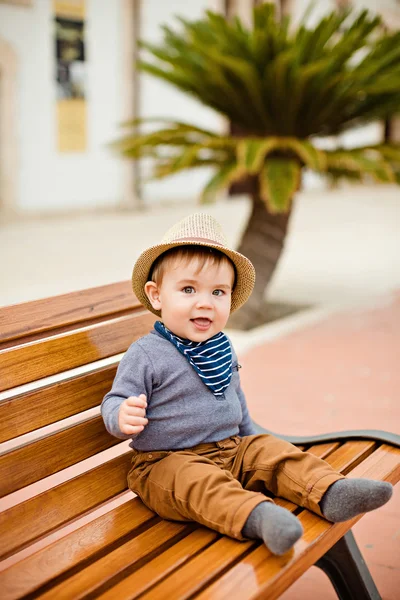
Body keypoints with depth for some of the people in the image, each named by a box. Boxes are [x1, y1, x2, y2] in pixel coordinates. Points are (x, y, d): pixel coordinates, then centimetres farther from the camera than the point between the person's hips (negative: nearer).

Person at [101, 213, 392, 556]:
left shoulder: (222, 348, 10)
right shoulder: (146, 355, -13)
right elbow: (116, 402, -12)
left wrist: (249, 435, 32)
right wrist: (123, 417, -35)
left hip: (232, 449, 7)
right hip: (169, 460, -7)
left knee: (272, 451, -11)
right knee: (198, 482, -34)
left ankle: (331, 493, -22)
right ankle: (257, 516, -55)